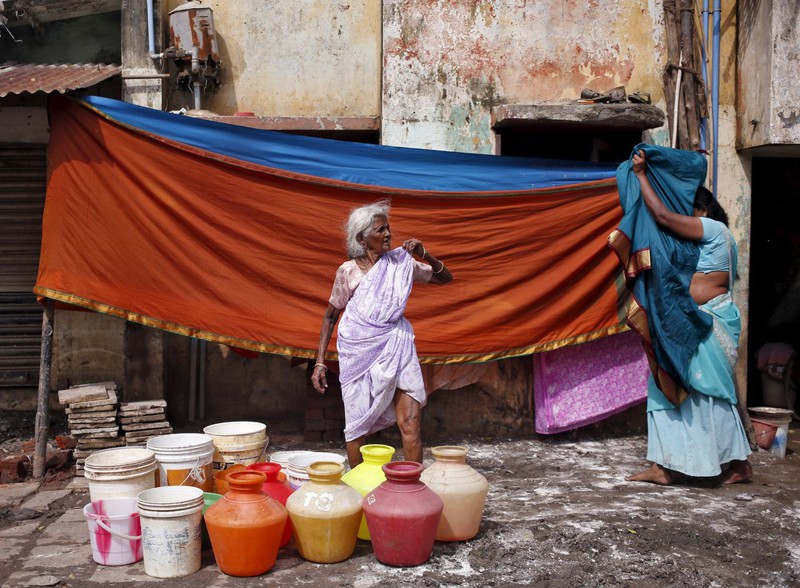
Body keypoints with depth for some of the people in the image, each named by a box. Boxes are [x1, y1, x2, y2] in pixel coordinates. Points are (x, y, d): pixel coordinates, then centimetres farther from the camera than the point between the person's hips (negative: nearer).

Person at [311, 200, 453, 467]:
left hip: (396, 348, 2)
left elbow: (445, 278, 11)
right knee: (357, 428, 6)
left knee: (410, 426, -5)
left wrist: (425, 255, -7)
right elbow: (330, 316, 5)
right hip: (359, 353, -1)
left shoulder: (401, 262, 3)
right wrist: (320, 362, 1)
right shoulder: (348, 271, -4)